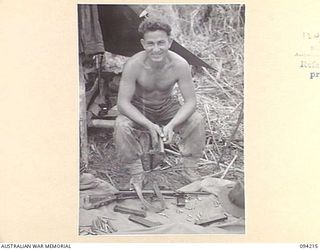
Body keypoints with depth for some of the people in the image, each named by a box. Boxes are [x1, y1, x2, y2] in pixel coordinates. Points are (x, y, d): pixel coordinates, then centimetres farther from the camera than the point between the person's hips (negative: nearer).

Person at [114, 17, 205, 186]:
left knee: (197, 121, -22)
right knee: (121, 126, -31)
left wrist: (172, 124, -38)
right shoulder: (134, 65, -30)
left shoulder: (180, 65, -25)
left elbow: (191, 101, -20)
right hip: (139, 109, -1)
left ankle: (189, 168, -1)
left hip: (167, 106, 2)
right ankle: (136, 173, -9)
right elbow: (123, 103, -27)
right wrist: (149, 125, -40)